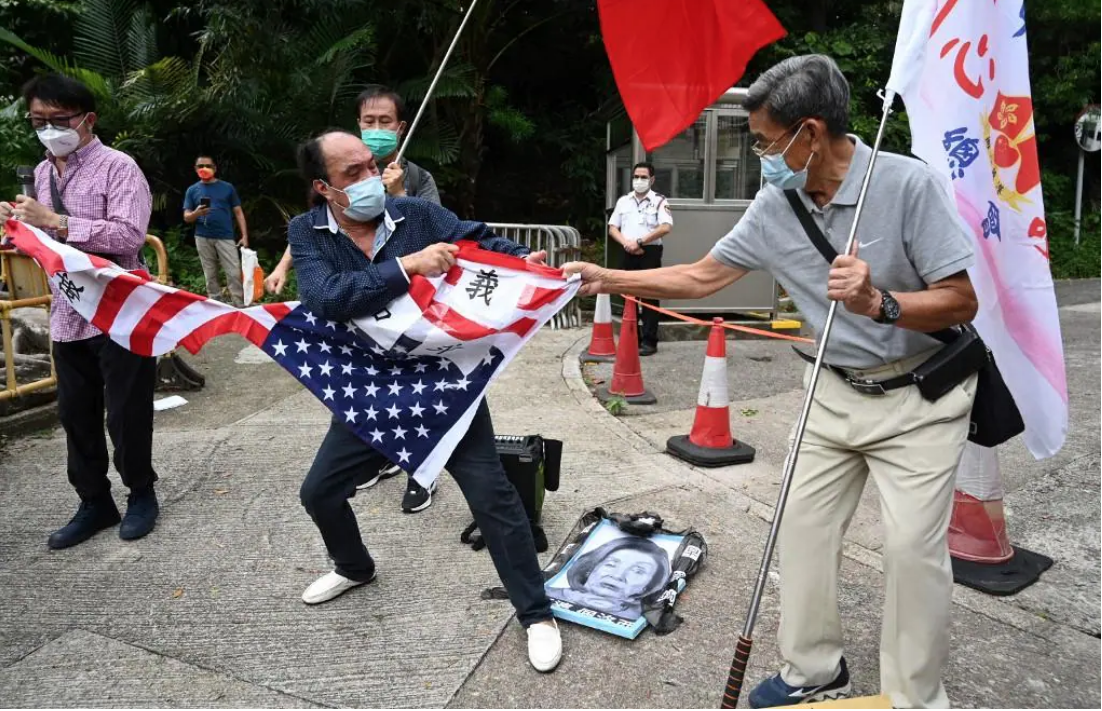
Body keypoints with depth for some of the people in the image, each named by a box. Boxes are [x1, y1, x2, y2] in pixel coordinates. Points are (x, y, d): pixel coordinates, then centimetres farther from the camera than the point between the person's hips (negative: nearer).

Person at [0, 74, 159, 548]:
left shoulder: (117, 167, -10)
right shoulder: (42, 173, 13)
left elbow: (129, 235, -23)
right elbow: (51, 237, 22)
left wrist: (55, 221, -23)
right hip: (67, 315, 7)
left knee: (125, 413, 4)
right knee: (76, 415, 13)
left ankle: (140, 494, 25)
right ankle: (94, 503, 27)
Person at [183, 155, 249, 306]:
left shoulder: (227, 188, 6)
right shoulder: (192, 190, 10)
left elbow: (238, 212, 6)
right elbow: (186, 217, 8)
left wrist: (244, 236, -2)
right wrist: (196, 213, -15)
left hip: (225, 237, -2)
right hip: (203, 238, 2)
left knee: (234, 273, -8)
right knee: (210, 275, 8)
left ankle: (240, 307, -4)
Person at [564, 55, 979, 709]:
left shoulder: (908, 183, -20)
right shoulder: (776, 206, -5)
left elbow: (961, 303, -18)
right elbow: (702, 276, 4)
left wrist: (879, 303, -35)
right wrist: (609, 279, 1)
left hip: (919, 394, -5)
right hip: (839, 392, 6)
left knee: (913, 544, -9)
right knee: (805, 525, 7)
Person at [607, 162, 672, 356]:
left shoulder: (659, 201, -1)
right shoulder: (623, 201, 13)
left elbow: (666, 227, -15)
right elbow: (612, 227, 11)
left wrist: (639, 241, -15)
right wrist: (626, 243, -8)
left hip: (650, 252, -5)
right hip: (628, 253, 5)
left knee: (649, 296, -4)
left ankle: (649, 342, -2)